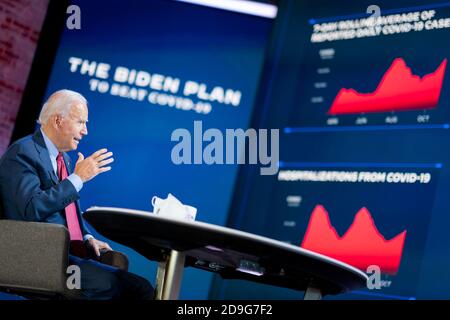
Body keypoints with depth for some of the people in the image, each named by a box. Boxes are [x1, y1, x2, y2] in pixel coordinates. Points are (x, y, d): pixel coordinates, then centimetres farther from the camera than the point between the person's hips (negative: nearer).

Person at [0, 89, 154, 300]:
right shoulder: (22, 153, -8)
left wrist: (86, 238, 9)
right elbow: (33, 209, -23)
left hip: (71, 252, 9)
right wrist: (78, 178, -18)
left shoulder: (64, 158, 20)